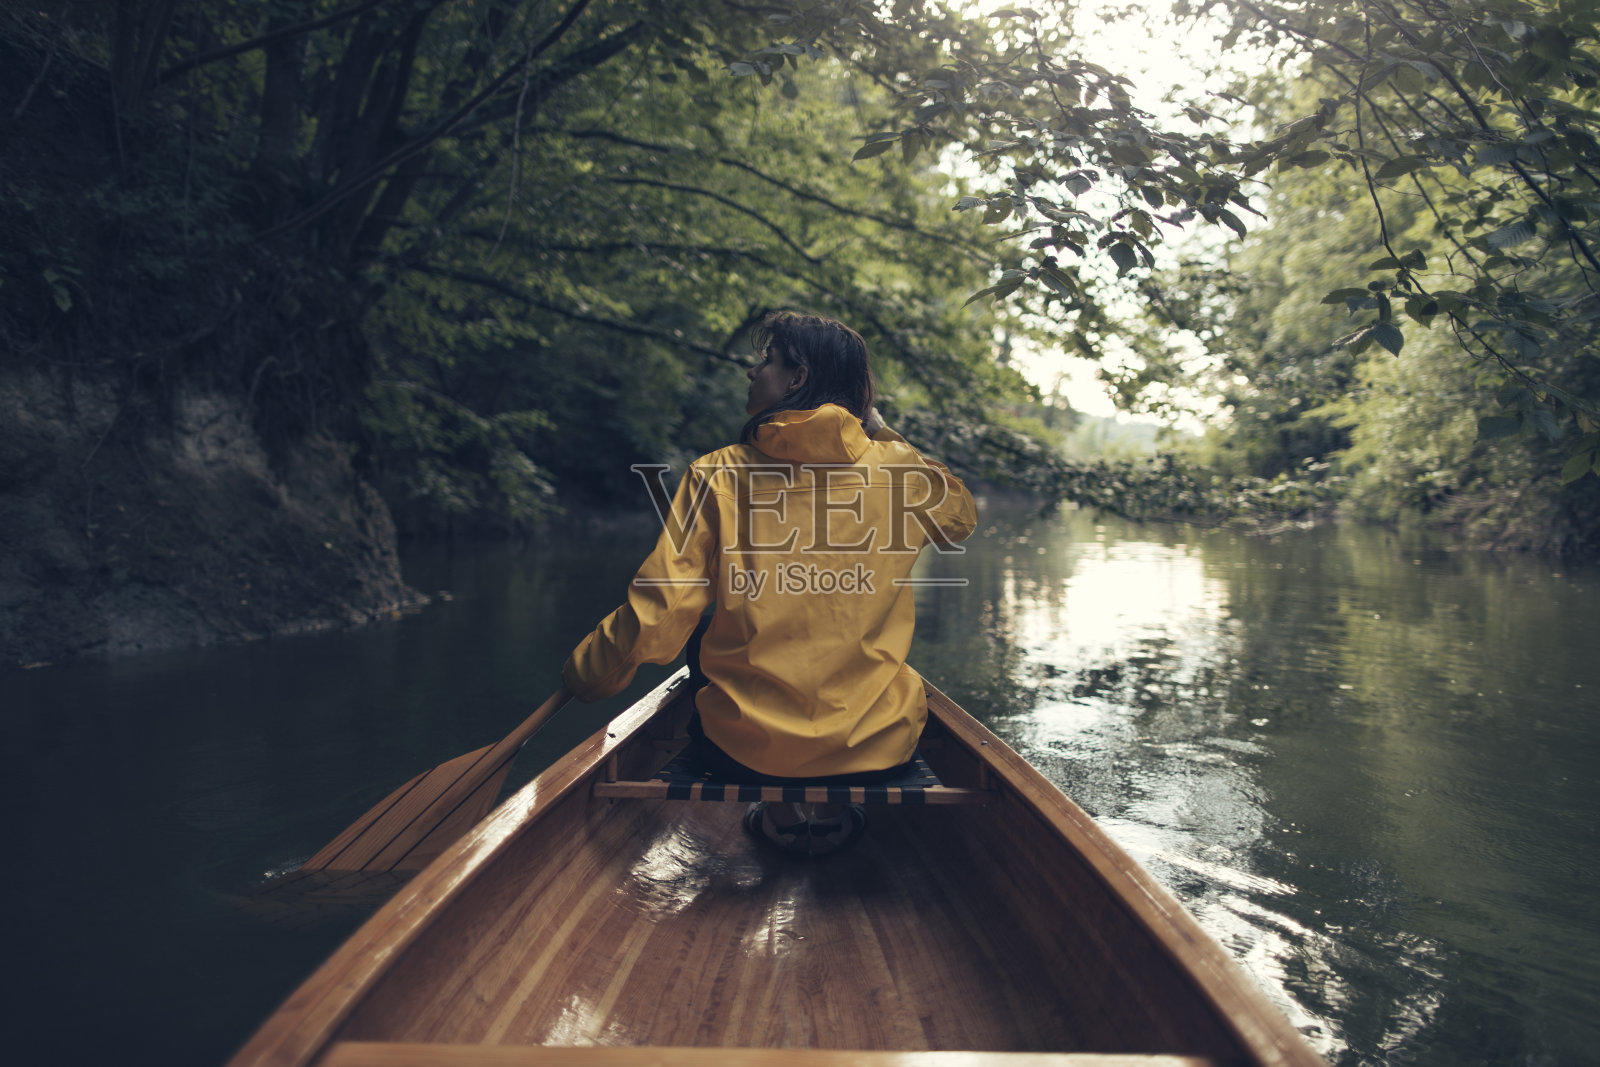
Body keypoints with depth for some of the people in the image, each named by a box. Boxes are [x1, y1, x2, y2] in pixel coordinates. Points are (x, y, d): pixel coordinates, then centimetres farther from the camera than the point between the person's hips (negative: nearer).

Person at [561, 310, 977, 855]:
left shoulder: (717, 476, -10)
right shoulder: (895, 469, -4)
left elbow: (656, 621, -11)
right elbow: (961, 517, 20)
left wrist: (581, 675, 7)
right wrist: (881, 433, 21)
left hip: (744, 750, -2)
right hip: (879, 749, 2)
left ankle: (781, 810, 24)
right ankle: (837, 807, 30)